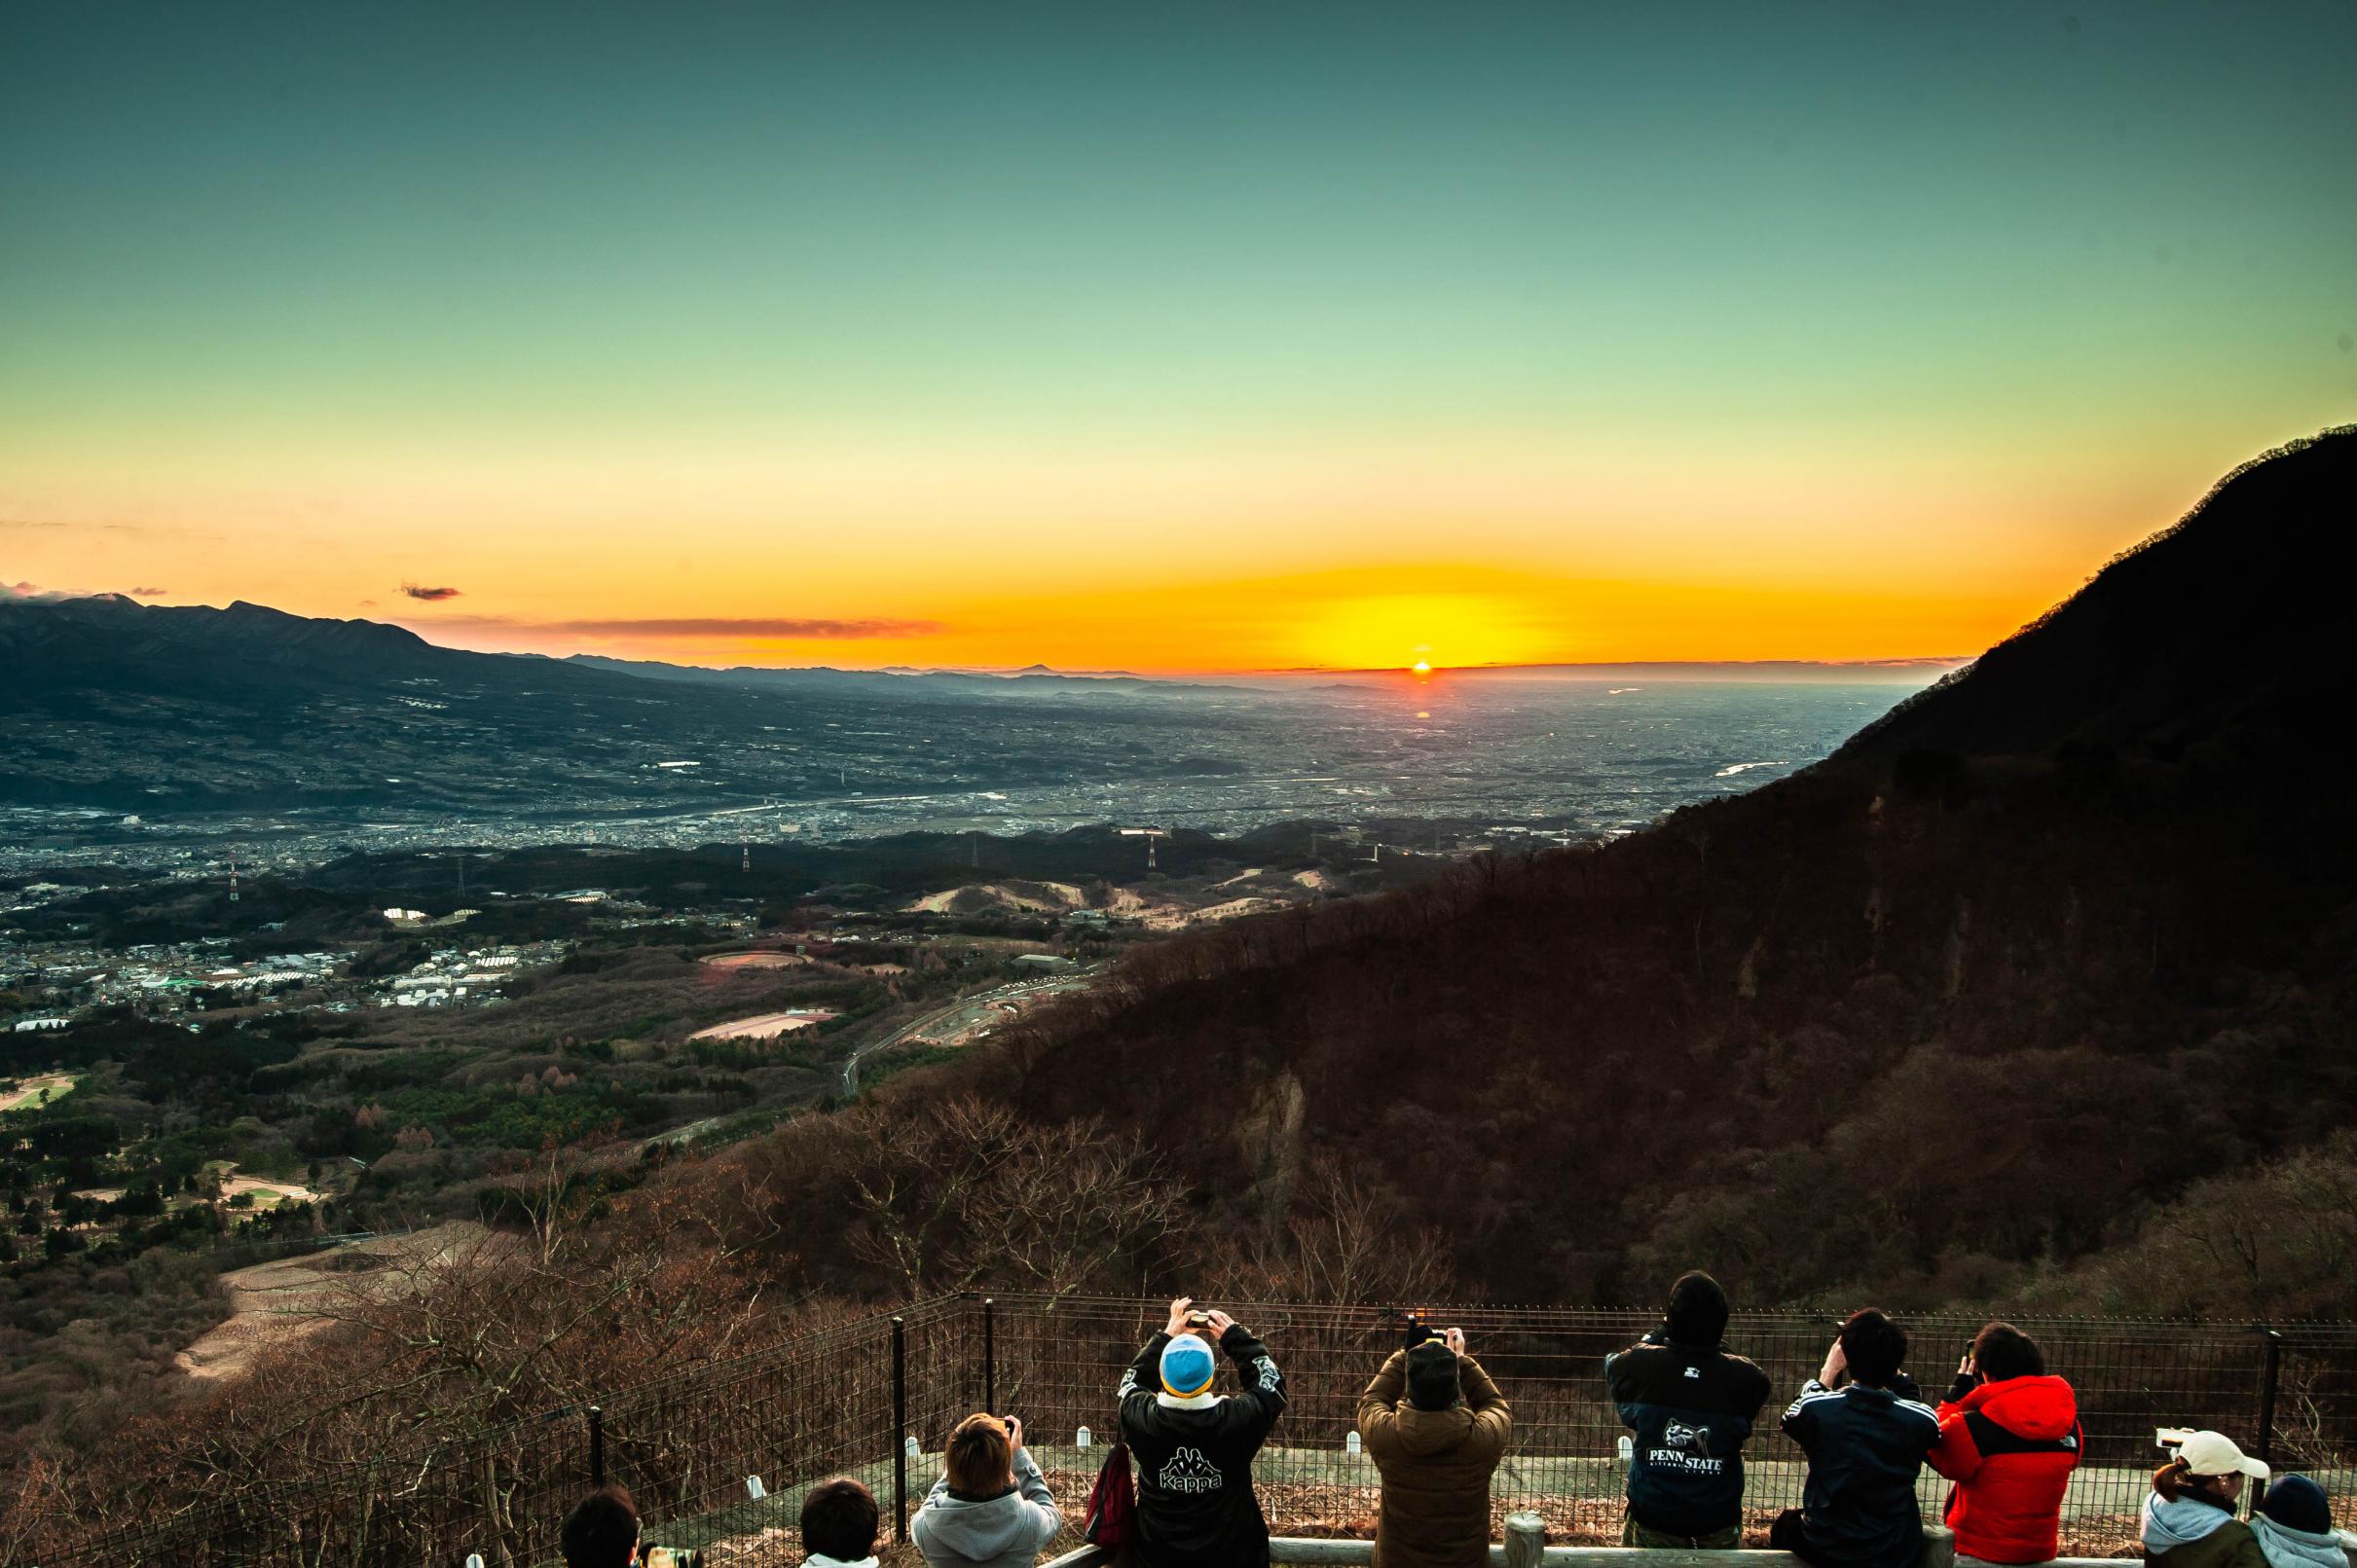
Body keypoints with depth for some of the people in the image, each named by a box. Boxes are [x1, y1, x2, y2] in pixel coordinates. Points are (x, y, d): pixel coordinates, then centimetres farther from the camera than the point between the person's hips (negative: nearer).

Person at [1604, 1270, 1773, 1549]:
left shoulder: (1637, 1366, -19)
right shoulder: (1745, 1379, -20)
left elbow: (1613, 1364, 6)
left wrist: (1659, 1334, 12)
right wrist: (1721, 1347, 8)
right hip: (1719, 1522, 1)